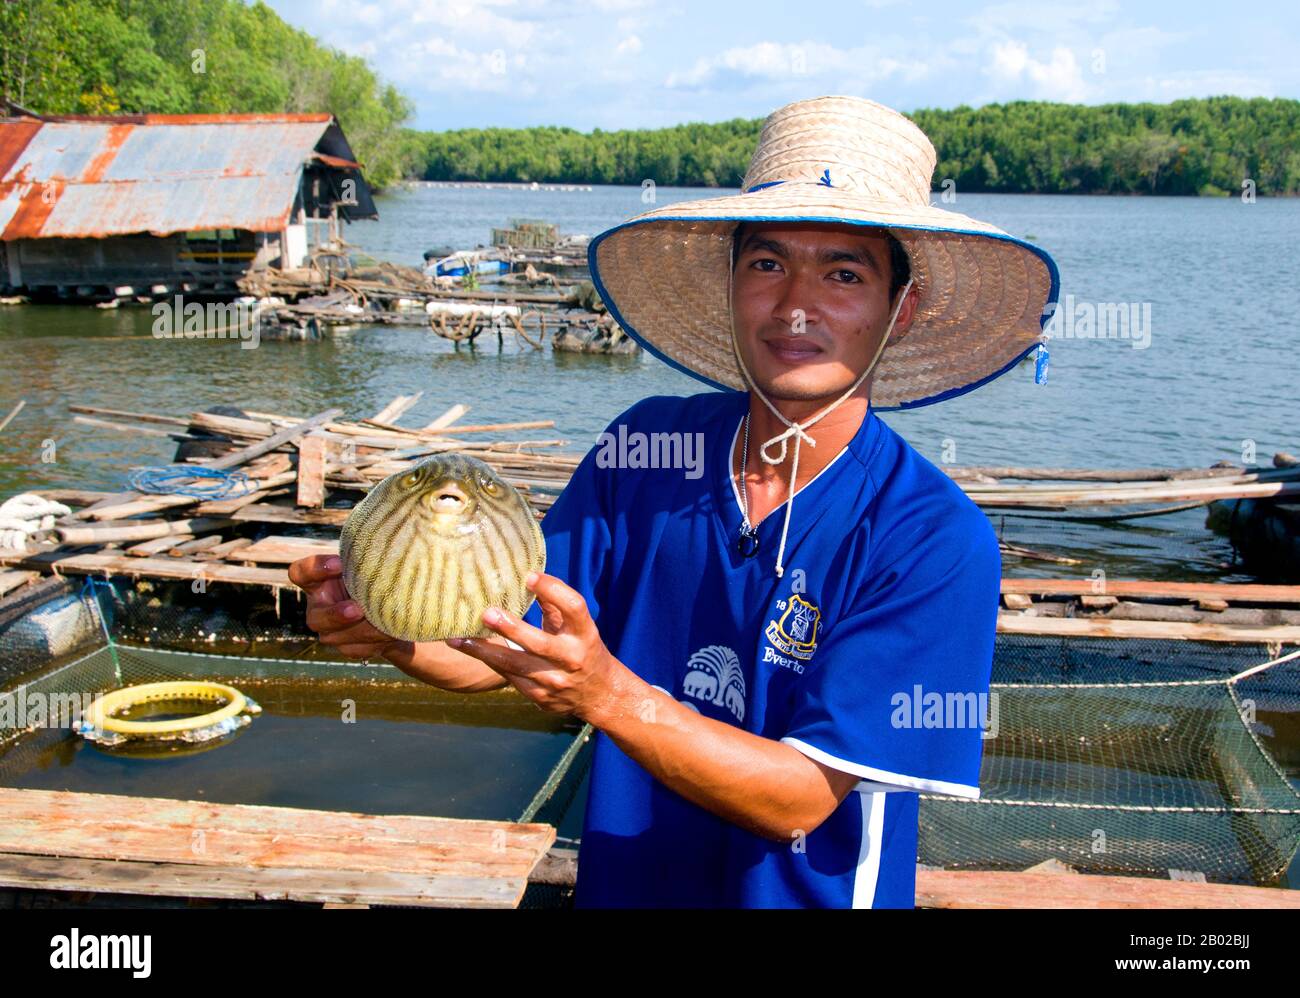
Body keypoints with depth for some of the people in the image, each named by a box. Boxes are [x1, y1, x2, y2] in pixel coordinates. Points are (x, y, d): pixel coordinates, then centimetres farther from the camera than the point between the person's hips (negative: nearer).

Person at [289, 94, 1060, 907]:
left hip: (800, 894, -3)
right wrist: (395, 632, -27)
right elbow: (501, 649, -7)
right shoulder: (642, 451, -11)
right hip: (618, 885, 3)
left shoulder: (935, 540, -21)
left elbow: (800, 799, -24)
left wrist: (607, 693, -37)